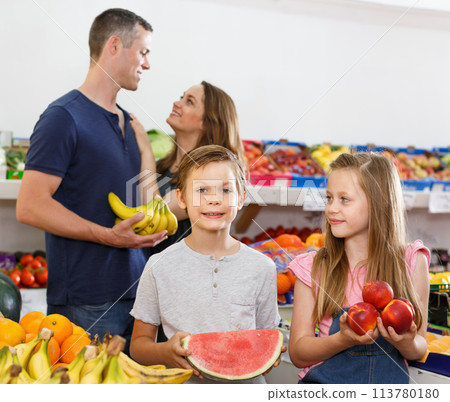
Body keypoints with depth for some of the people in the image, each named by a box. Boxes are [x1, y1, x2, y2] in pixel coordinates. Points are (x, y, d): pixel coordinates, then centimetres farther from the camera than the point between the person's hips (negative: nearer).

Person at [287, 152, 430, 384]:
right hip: (326, 380, 0)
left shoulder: (412, 261, 1)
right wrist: (344, 339, -18)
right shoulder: (313, 267, 0)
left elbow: (419, 350, 6)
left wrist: (407, 343, -16)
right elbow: (297, 353, -1)